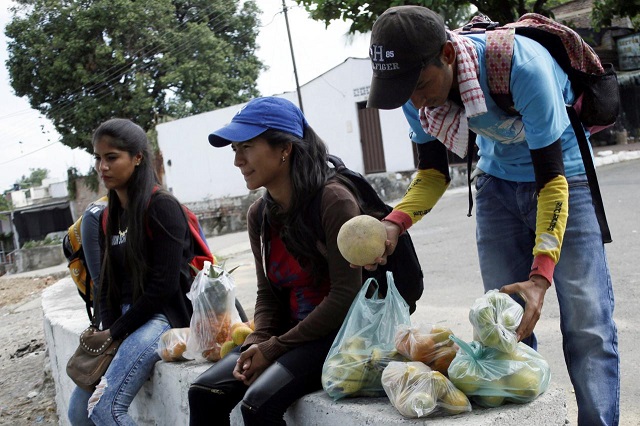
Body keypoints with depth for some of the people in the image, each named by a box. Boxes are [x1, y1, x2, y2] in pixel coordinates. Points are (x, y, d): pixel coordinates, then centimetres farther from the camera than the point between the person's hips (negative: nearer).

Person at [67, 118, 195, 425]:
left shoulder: (161, 207, -11)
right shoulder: (110, 216, 13)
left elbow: (164, 285, -16)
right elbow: (107, 282, 12)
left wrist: (115, 332, -11)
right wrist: (108, 331, -5)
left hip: (165, 315, -8)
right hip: (126, 319, 8)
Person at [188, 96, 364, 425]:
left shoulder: (333, 201, -16)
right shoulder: (259, 215, 7)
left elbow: (345, 296, -18)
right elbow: (267, 294, 12)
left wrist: (273, 349, -16)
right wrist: (256, 343, -9)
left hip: (339, 335, -7)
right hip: (290, 332, 7)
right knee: (204, 392, -8)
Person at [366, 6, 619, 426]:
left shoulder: (521, 66, -34)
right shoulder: (418, 88, -17)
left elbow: (551, 177, -28)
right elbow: (434, 171, -4)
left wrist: (540, 276, -35)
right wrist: (394, 224, -23)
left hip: (563, 175, -4)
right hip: (498, 182, 5)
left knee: (587, 324, -10)